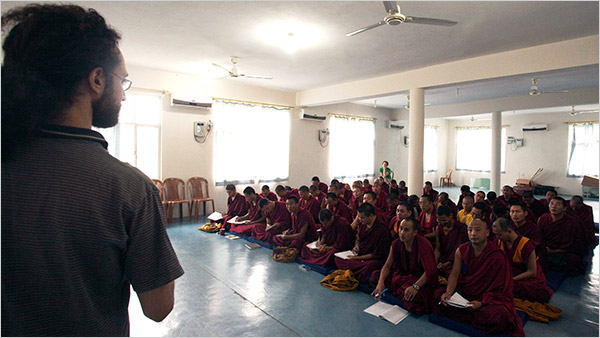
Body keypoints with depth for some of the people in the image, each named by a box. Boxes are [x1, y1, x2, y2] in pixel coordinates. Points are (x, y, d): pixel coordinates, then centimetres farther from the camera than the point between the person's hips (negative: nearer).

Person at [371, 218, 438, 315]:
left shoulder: (423, 245, -21)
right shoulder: (396, 243, -3)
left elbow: (430, 270, -26)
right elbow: (387, 265, 0)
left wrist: (415, 286, -38)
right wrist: (380, 283, -16)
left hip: (421, 279, -6)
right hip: (402, 275, 6)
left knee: (413, 297, -37)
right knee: (375, 276, -9)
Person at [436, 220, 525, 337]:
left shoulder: (497, 256, -14)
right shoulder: (462, 250, -2)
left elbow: (499, 287, -11)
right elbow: (454, 274, -4)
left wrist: (482, 303, -24)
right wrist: (448, 293, -22)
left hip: (490, 297, -3)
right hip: (463, 292, 3)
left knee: (501, 316, -34)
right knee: (438, 298, -18)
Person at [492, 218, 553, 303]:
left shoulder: (526, 245, -19)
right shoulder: (500, 242, 0)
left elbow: (532, 273, -15)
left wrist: (511, 280, -18)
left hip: (529, 279, -6)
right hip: (511, 277, 6)